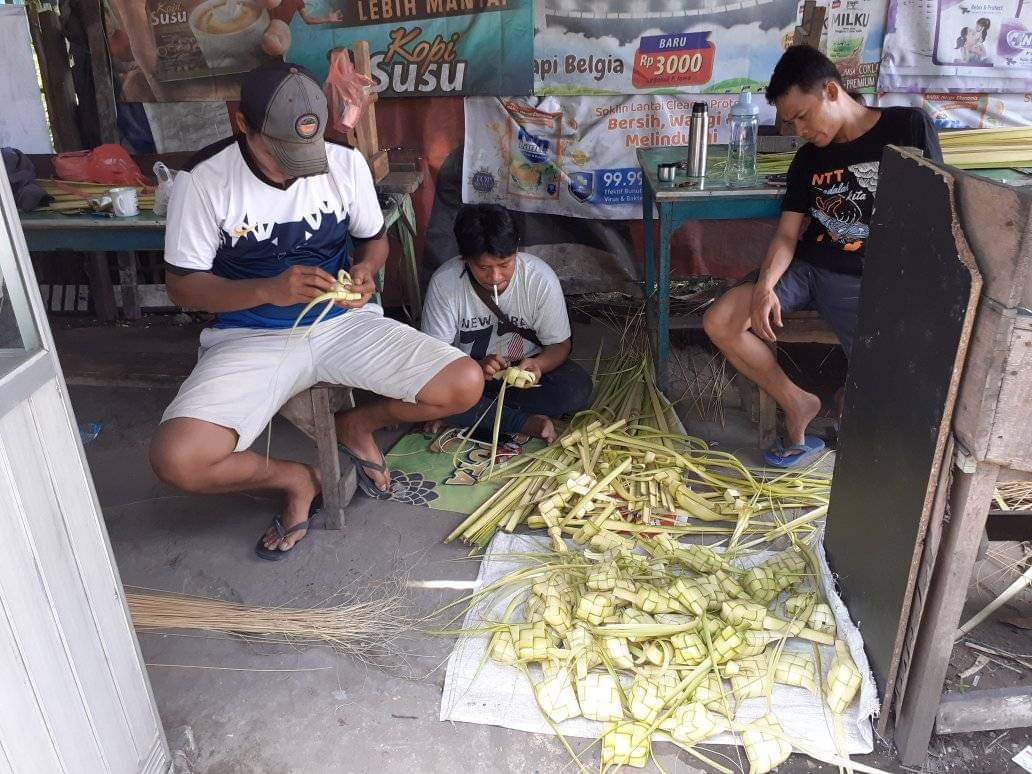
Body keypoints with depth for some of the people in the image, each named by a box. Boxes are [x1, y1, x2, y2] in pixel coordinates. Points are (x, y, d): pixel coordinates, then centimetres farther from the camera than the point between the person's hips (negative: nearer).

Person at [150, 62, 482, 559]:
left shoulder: (346, 164, -4)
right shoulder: (203, 181, -12)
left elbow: (374, 239, 12)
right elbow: (182, 285, -7)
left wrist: (364, 269, -14)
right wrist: (270, 289, -25)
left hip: (343, 322, 2)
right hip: (251, 338, -2)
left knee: (466, 385, -16)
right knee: (176, 460, -26)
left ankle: (356, 425, 14)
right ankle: (296, 478, 7)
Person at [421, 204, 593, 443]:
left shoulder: (541, 278, -19)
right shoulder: (444, 283, -21)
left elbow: (560, 344, -9)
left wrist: (538, 365, -32)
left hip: (522, 369, 1)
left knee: (578, 387, -27)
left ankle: (472, 418, -17)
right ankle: (525, 423, -21)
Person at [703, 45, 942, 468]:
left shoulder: (909, 128, -2)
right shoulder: (808, 158, 11)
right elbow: (788, 233, 4)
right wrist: (765, 285, -15)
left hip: (871, 283, -4)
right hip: (806, 268, 4)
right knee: (719, 322, -16)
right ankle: (796, 402, 1)